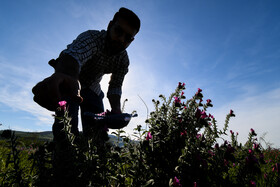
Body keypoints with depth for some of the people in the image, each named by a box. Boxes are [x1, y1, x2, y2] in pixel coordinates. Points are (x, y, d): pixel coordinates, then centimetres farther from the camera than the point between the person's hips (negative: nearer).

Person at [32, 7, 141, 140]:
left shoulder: (123, 60, -13)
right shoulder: (91, 38, -31)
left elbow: (115, 86, -10)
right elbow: (74, 54, -52)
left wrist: (116, 108, -30)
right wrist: (65, 76, -76)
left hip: (92, 89, 5)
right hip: (69, 83, -4)